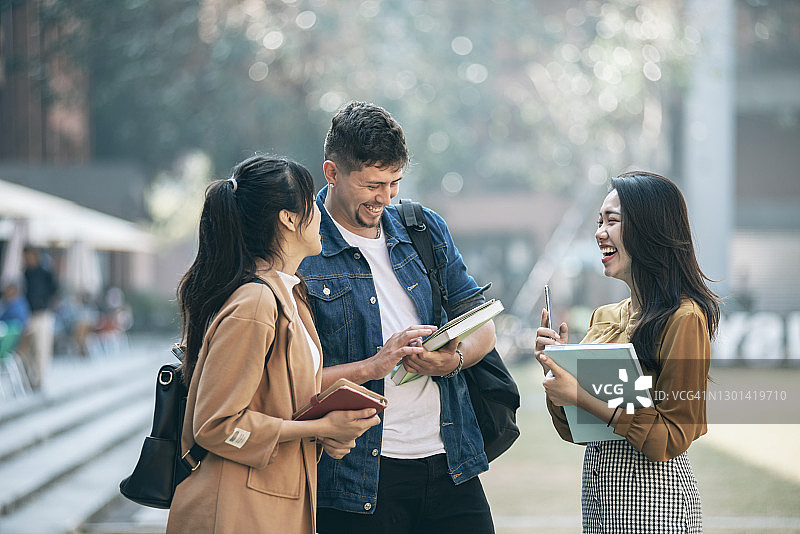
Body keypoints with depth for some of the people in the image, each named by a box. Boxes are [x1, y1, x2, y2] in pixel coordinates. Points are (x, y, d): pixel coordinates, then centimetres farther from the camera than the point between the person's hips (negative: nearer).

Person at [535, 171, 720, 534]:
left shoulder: (684, 318, -13)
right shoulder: (604, 317, 9)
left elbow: (673, 437, -17)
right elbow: (573, 430, 10)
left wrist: (582, 397, -20)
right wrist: (555, 365, -6)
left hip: (652, 492, -7)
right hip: (596, 485, 7)